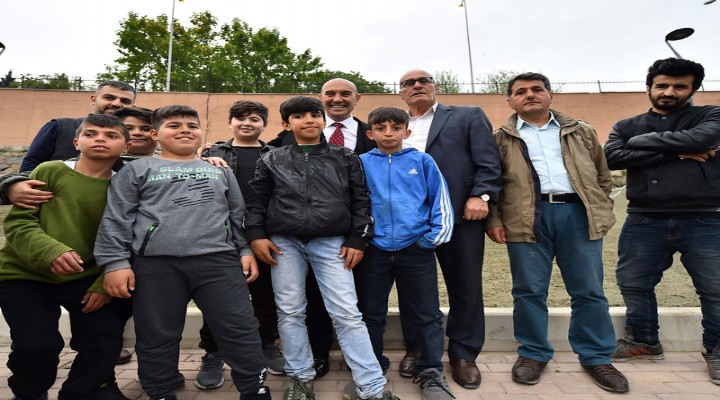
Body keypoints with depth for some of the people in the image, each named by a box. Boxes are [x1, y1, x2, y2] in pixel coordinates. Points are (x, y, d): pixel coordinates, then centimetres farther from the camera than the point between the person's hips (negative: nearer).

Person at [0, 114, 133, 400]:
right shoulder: (50, 171, -7)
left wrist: (107, 281, -13)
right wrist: (50, 250, -28)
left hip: (85, 277, 2)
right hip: (24, 275, -2)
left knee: (107, 340, -7)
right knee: (38, 344, -14)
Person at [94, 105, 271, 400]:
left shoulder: (219, 170, 21)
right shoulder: (137, 169, 12)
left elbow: (238, 215, 20)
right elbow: (116, 219, 6)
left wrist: (246, 250, 10)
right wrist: (115, 262, -3)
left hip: (219, 259, 1)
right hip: (156, 264, -1)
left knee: (240, 329, -1)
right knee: (156, 338, 7)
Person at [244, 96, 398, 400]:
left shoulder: (346, 158, 8)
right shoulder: (271, 160, 10)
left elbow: (361, 201, 7)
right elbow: (256, 201, 11)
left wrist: (357, 240, 0)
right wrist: (256, 235, -1)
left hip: (332, 243, -1)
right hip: (284, 243, 2)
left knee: (347, 314, -4)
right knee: (290, 312, 7)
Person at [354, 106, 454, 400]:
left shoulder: (422, 161, 3)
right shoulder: (361, 164, 4)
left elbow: (440, 200, 3)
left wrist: (435, 236, -5)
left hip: (416, 249, 0)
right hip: (373, 251, 1)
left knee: (427, 315, 7)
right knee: (370, 314, 13)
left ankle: (431, 373, 23)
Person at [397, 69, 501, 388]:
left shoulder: (469, 116, 8)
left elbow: (488, 162, -1)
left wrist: (480, 196, -14)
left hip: (459, 215, -2)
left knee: (465, 288, 7)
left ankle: (463, 354, 24)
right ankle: (415, 349, 28)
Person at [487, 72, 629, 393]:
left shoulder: (581, 132, 17)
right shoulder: (500, 139, 9)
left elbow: (602, 175, 19)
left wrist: (601, 209, 8)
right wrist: (494, 219, -5)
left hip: (578, 213, 2)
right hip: (527, 218, -2)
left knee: (589, 291, 7)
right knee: (529, 291, 3)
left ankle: (596, 357, 22)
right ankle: (533, 354, 19)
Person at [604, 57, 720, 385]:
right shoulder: (627, 126, 12)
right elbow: (612, 156, -8)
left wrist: (644, 142, -4)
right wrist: (676, 153, -9)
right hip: (644, 222, 2)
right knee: (633, 284, 9)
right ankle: (644, 340, 30)